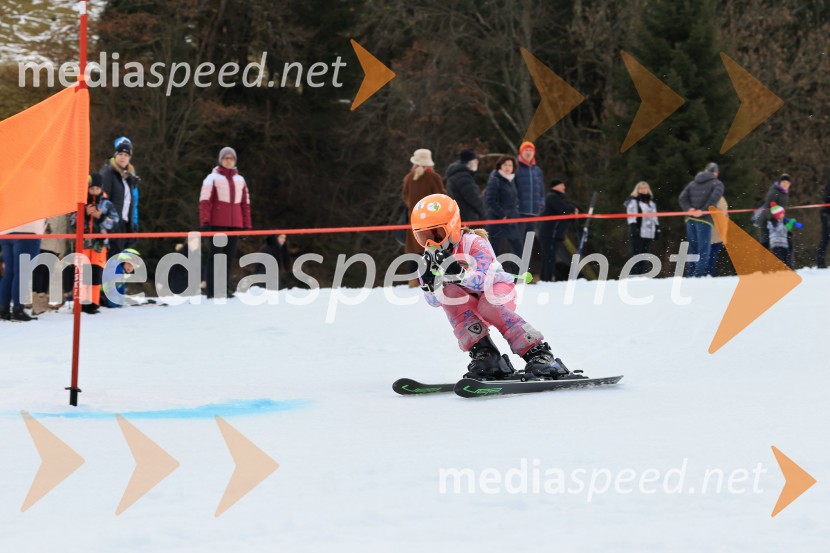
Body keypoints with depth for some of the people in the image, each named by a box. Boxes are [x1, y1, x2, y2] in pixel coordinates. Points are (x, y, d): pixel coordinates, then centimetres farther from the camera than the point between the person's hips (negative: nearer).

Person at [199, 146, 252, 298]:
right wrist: (205, 222, -14)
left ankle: (225, 289, 8)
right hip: (217, 223, -5)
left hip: (235, 224, 5)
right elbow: (205, 201, -5)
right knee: (216, 256, -6)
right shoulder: (212, 178, 2)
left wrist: (247, 225, 12)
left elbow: (245, 203, 18)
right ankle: (212, 290, -7)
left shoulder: (240, 180, 17)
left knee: (230, 257, 4)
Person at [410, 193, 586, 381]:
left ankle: (539, 356, -38)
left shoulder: (474, 244, -22)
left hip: (496, 289, -4)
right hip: (469, 299, 5)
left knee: (489, 306, -38)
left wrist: (460, 273, -51)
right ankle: (482, 353, -30)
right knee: (449, 293, -28)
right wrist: (429, 282, -30)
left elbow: (483, 282, -34)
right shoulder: (431, 257, -7)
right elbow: (433, 301, -9)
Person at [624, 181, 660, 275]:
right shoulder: (633, 201, 0)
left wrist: (657, 228, 18)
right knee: (636, 254, -11)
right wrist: (633, 227, -20)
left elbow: (655, 217, 25)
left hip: (649, 233, 7)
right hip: (638, 233, -7)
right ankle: (634, 276, -14)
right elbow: (631, 215, -10)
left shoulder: (652, 203, 22)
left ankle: (641, 274, 7)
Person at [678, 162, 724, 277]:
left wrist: (689, 209, -4)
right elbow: (714, 198, -16)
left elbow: (682, 197, 7)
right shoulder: (717, 183, 3)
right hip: (704, 220, -5)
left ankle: (691, 275, 10)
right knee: (703, 250, -7)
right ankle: (699, 275, -18)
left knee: (692, 249, 11)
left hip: (690, 219, 5)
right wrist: (704, 211, -15)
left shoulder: (693, 183, 20)